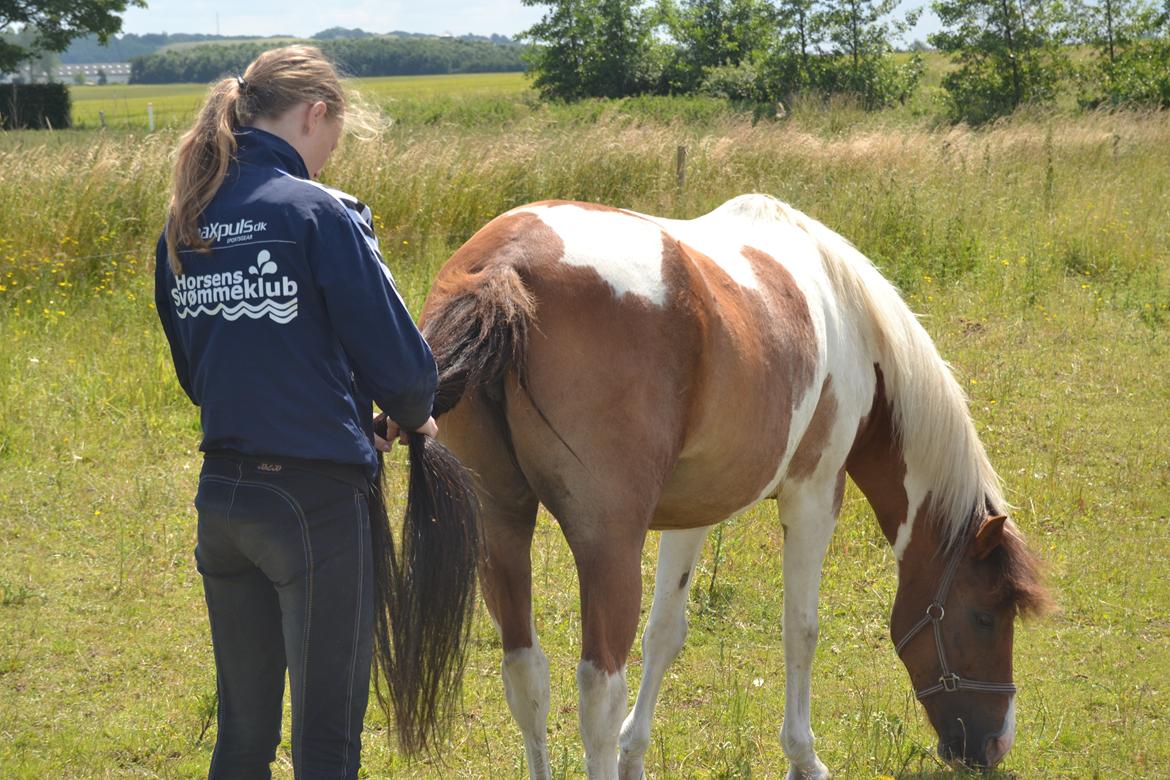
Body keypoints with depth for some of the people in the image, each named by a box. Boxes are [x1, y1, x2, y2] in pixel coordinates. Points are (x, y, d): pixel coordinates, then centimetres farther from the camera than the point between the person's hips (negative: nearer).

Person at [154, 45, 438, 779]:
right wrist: (413, 415, 9)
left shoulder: (183, 225, 6)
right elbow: (396, 356, -12)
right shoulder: (319, 213, -14)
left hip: (221, 496, 7)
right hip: (315, 499, -7)